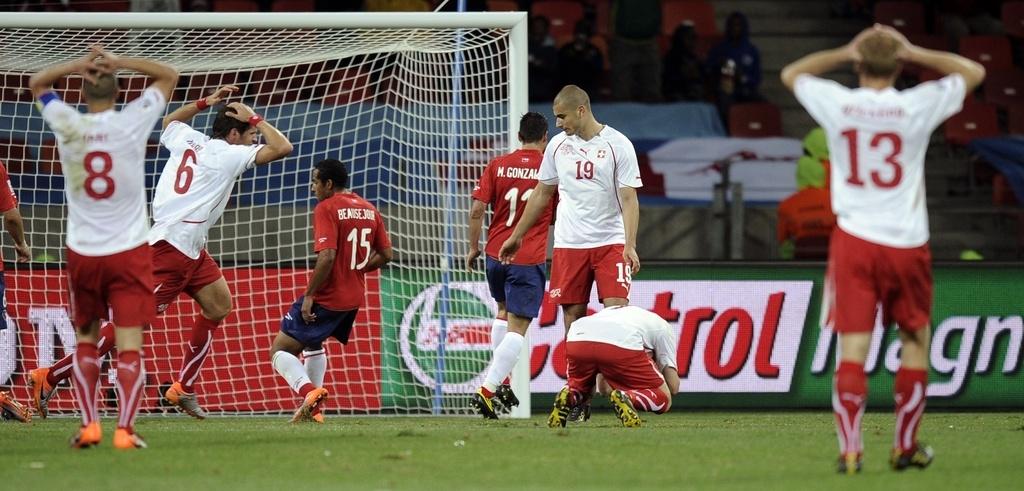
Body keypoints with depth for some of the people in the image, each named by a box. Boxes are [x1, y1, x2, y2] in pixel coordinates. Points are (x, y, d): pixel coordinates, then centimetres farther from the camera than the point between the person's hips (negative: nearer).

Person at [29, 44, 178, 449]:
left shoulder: (67, 125, -4)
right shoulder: (132, 123, -8)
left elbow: (37, 82, 15)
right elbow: (169, 76, 6)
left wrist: (80, 65, 1)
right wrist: (118, 62, -2)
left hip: (82, 252, 2)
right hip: (129, 249, -2)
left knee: (86, 339, 16)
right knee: (129, 343, -3)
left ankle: (89, 426, 9)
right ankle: (125, 430, -11)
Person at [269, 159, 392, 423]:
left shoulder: (326, 208, -15)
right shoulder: (369, 209, 8)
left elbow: (327, 257, -24)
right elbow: (385, 254, 10)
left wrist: (309, 295, -18)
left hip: (326, 299, -8)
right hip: (354, 298, 8)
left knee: (280, 350, -3)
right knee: (313, 343, 30)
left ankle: (308, 390, -28)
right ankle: (313, 408, 26)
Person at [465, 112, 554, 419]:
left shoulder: (498, 166, 1)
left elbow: (477, 210, -2)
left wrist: (473, 247, 9)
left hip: (496, 254, 4)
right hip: (529, 259, -4)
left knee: (504, 311, 26)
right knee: (517, 327, -3)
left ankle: (502, 381, 21)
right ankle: (487, 390, -15)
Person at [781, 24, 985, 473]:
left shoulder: (836, 104, -4)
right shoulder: (915, 107, -7)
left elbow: (792, 74, 18)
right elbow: (973, 72, 10)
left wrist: (844, 53, 14)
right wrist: (913, 53, 8)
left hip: (854, 240, 0)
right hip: (906, 242, 0)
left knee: (852, 347, -2)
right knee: (915, 340, 15)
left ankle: (849, 449, -10)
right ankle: (906, 446, 19)